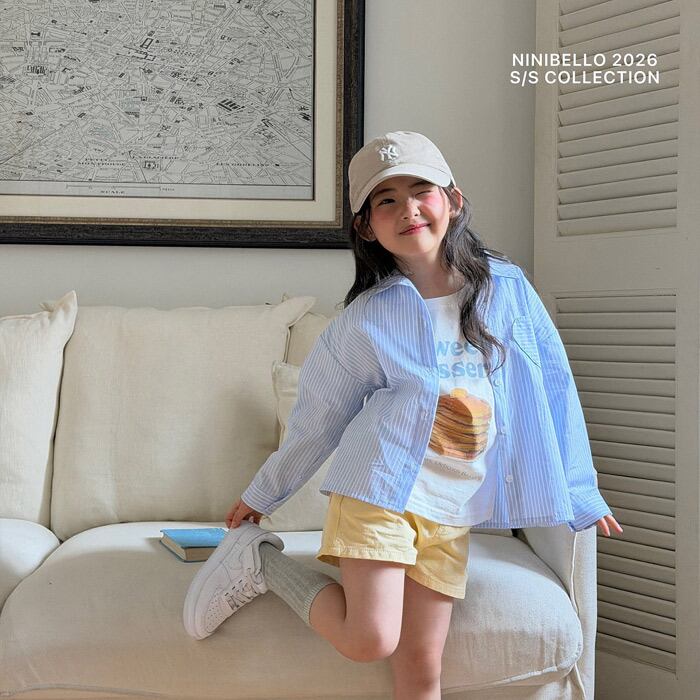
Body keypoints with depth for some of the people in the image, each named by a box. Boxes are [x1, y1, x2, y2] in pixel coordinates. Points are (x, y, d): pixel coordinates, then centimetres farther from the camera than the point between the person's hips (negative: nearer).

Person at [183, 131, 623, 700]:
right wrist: (261, 496, 14)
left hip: (451, 512, 3)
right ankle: (260, 559, 6)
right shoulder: (365, 320, -4)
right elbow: (317, 418, 7)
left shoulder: (507, 288, 3)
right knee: (370, 641, -15)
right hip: (380, 488, -3)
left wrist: (582, 494, 12)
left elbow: (552, 387, 9)